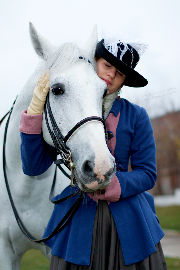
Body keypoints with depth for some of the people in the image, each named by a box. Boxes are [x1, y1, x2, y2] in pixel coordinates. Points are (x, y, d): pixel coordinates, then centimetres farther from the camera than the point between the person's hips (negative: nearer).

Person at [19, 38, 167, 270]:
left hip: (128, 222, 1)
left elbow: (147, 174, -2)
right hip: (78, 224, 0)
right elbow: (33, 167, -5)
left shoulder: (135, 116, 1)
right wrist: (36, 110, -11)